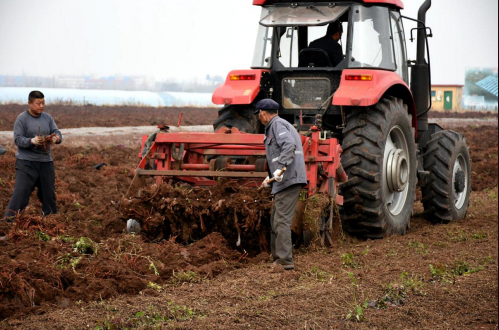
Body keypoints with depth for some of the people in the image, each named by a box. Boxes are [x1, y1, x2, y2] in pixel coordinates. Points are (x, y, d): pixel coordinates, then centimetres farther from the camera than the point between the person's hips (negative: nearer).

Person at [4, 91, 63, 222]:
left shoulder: (48, 118, 8)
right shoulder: (22, 118, -7)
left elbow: (58, 133, 4)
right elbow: (18, 139, -12)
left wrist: (56, 138, -21)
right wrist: (32, 141, -30)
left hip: (46, 161, 5)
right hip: (26, 162, -5)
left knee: (49, 192, 12)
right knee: (21, 192, -10)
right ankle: (9, 219, -7)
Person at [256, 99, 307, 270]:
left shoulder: (277, 124, -7)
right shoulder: (278, 125, 25)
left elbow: (289, 145, -25)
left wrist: (280, 168, -31)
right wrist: (270, 178, 26)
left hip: (288, 180, -11)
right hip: (285, 181, 11)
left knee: (282, 221, -11)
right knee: (276, 221, 15)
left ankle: (285, 260, -12)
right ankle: (278, 258, 20)